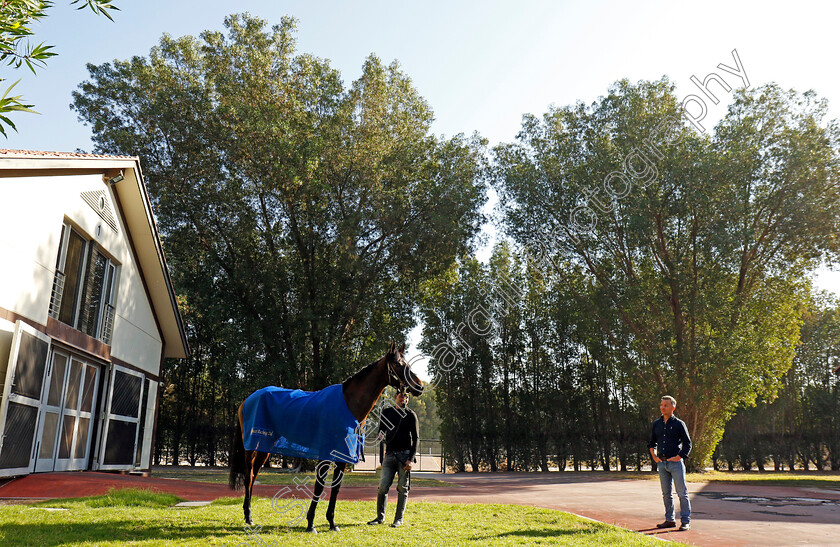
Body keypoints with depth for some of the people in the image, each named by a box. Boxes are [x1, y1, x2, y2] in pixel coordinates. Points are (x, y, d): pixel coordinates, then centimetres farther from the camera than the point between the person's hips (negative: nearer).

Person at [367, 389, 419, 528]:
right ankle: (380, 517, 14)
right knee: (382, 487, -2)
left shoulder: (411, 415, 0)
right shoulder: (387, 412, 9)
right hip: (389, 454, 2)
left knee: (403, 488, 2)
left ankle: (399, 519, 14)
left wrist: (411, 459, -11)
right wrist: (381, 435, -7)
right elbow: (381, 431, 19)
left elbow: (415, 438, -2)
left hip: (405, 454, -2)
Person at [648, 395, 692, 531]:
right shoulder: (656, 424, 12)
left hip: (676, 463, -5)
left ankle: (685, 521, 6)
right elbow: (652, 442, 21)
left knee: (682, 493, -1)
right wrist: (654, 456, 8)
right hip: (661, 463, 5)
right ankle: (669, 520, 19)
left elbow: (687, 444, -1)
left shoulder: (679, 424, -2)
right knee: (666, 493, 10)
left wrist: (679, 457, -10)